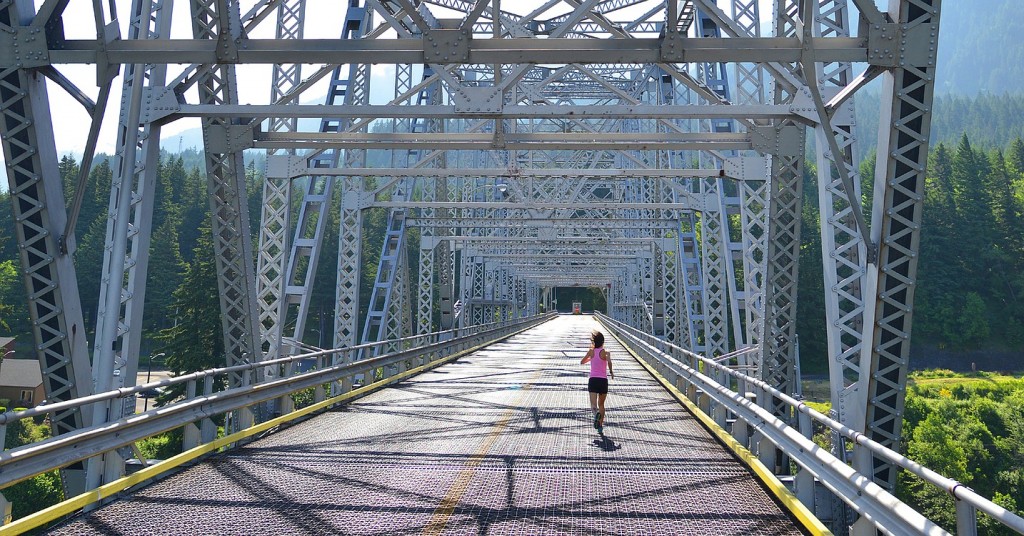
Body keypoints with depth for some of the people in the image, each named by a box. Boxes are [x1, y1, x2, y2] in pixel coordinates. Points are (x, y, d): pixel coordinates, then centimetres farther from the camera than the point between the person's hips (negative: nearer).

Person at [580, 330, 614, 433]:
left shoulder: (591, 352, 5)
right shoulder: (605, 352, -2)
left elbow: (582, 362, 20)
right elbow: (609, 362, -23)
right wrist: (611, 372, -6)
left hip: (593, 380, 0)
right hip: (603, 380, 0)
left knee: (593, 404, -12)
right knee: (601, 404, 17)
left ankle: (596, 412, -46)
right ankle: (600, 426, 17)